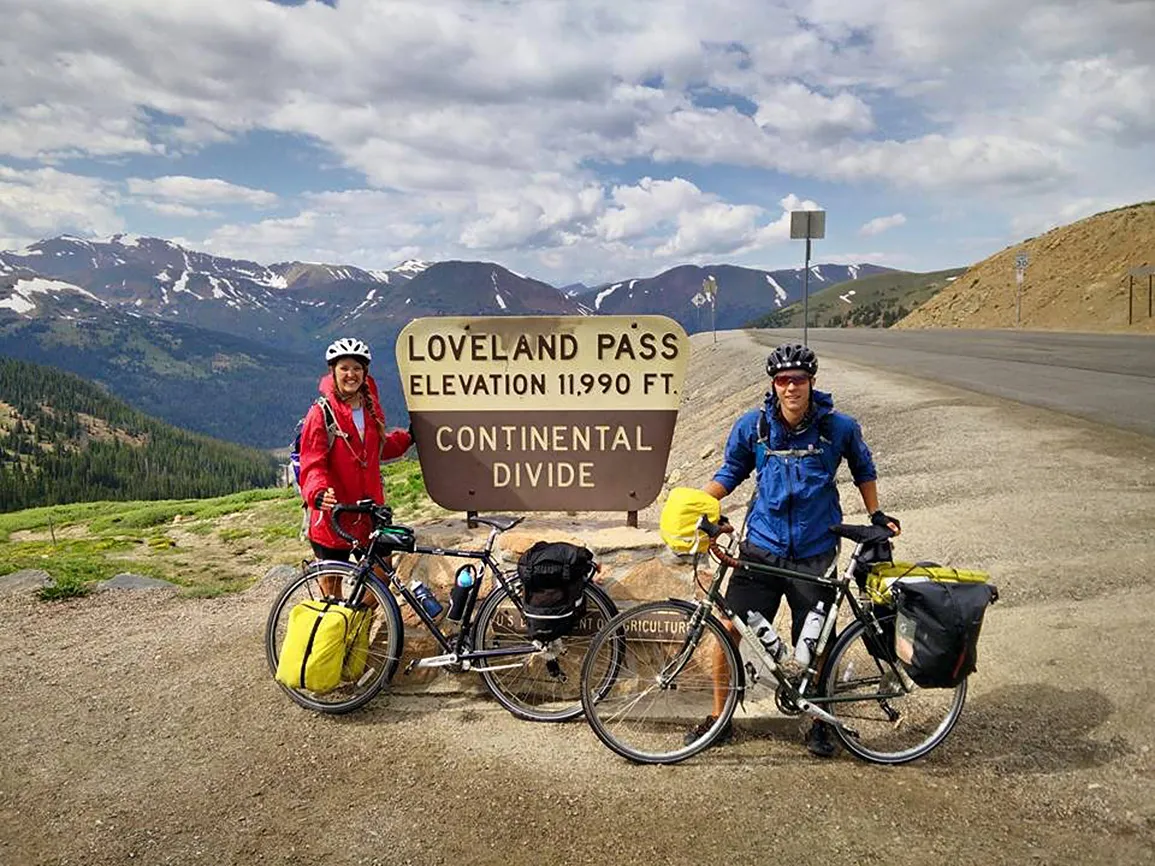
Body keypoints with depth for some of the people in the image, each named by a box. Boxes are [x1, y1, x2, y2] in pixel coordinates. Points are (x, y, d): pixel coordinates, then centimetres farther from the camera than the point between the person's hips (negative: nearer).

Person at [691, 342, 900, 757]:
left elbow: (863, 468, 16)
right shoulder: (753, 426, -3)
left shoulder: (839, 427, -4)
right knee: (729, 628, -4)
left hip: (815, 553, 0)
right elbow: (730, 472, 10)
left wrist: (875, 514, 10)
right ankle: (719, 718, 14)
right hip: (762, 548, 1)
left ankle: (819, 723, 31)